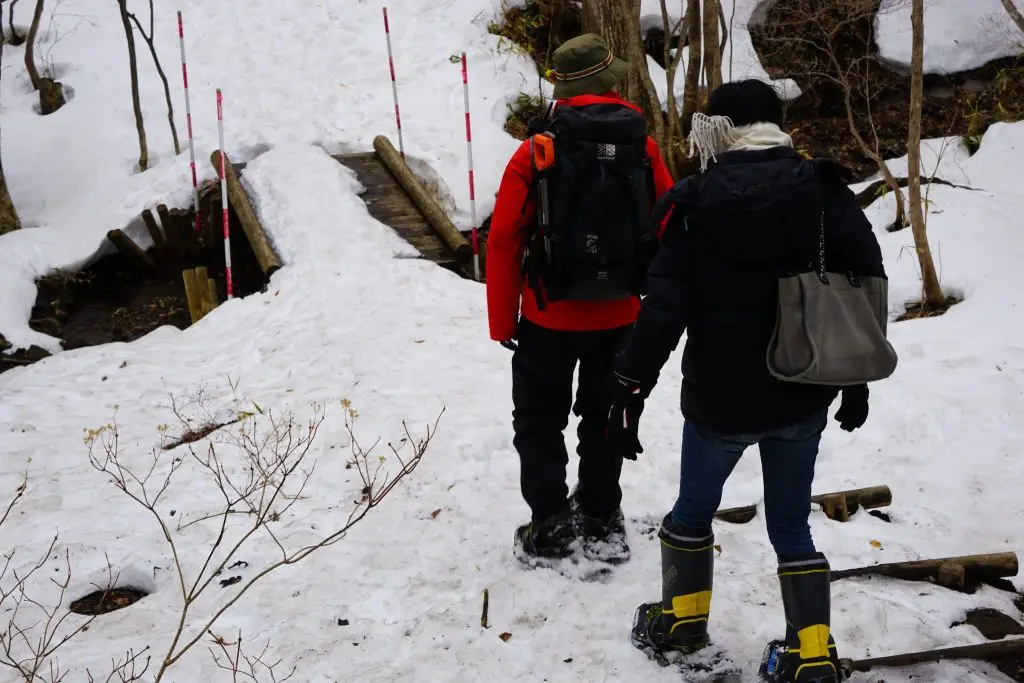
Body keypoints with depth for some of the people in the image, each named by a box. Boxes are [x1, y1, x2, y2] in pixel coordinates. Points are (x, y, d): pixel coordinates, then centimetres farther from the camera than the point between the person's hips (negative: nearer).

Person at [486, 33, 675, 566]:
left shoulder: (537, 152, -12)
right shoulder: (643, 149, -5)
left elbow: (503, 242, -12)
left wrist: (502, 322, -2)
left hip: (548, 319, -3)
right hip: (618, 319, 3)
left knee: (539, 421, 13)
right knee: (603, 417, 20)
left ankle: (551, 527, 14)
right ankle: (601, 522, 28)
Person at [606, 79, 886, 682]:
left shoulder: (698, 203, -10)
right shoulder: (826, 192, -2)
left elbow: (665, 308, -14)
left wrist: (630, 388, -8)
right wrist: (857, 379, 8)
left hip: (721, 399, -2)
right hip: (803, 398, 3)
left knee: (695, 508, 20)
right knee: (791, 523, 15)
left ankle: (683, 621, 35)